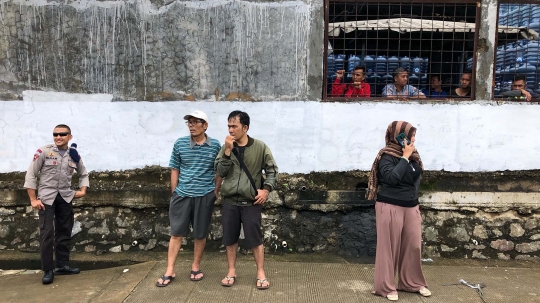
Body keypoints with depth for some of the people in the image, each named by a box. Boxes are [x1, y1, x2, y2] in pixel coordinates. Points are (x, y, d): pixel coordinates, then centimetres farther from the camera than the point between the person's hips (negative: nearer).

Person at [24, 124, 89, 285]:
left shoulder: (74, 155, 3)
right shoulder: (43, 151, -8)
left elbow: (83, 174, 18)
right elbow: (30, 175, -6)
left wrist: (82, 190, 2)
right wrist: (33, 199, -10)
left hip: (65, 197, 4)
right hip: (46, 197, -4)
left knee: (65, 232, 10)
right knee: (47, 234, -6)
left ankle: (62, 265, 23)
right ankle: (48, 270, 3)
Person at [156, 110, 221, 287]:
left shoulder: (215, 146, -2)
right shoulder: (179, 144, 0)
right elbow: (174, 170, 6)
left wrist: (216, 192, 3)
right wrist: (174, 193, 5)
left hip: (205, 196, 0)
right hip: (182, 195, 1)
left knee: (200, 234, 11)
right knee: (176, 233, 6)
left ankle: (196, 267, 28)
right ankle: (170, 271, 15)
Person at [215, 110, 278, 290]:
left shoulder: (260, 147, -4)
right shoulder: (226, 147, 3)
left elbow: (272, 170, 2)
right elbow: (220, 172, -6)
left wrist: (266, 189, -10)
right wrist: (228, 151, -15)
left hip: (252, 202, -3)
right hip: (230, 201, 3)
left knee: (255, 238, 3)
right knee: (230, 238, 11)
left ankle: (261, 273, 17)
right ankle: (231, 272, 25)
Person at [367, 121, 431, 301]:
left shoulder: (412, 154, 7)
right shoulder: (387, 156, -13)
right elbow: (392, 177, -27)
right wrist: (405, 157, -20)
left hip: (411, 207, 7)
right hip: (390, 207, -7)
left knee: (413, 245, 11)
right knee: (389, 247, 0)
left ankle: (413, 282, 28)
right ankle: (386, 287, 12)